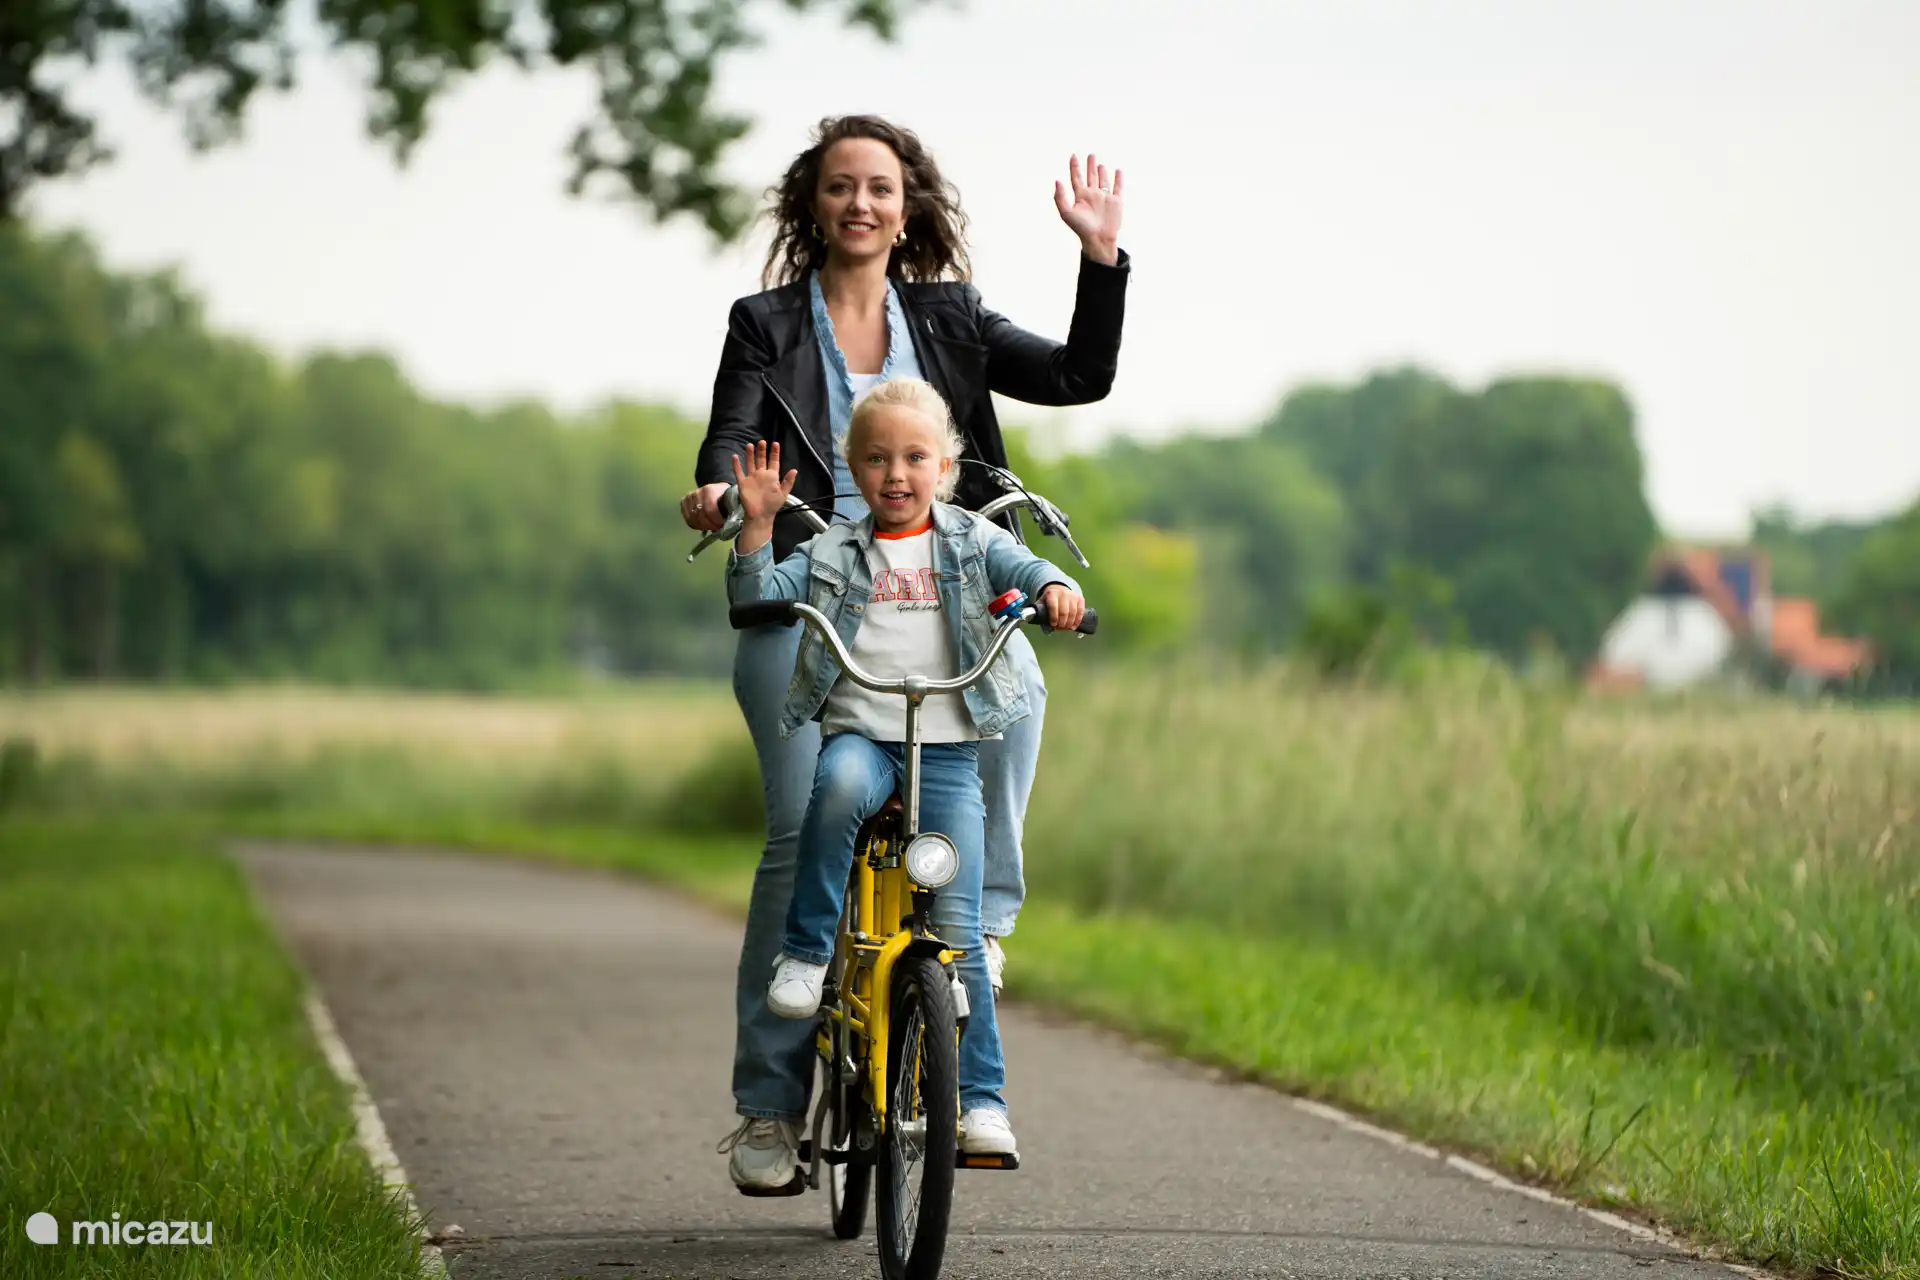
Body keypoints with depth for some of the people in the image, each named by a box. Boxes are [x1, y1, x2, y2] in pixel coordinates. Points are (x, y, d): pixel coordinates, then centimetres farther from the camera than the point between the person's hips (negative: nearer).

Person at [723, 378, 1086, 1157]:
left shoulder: (971, 542, 12)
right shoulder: (833, 552, 11)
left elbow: (1023, 569, -3)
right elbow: (758, 596, 3)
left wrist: (1054, 590, -25)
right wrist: (757, 523, -11)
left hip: (948, 751, 0)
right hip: (859, 734, 0)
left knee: (956, 925, -8)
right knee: (841, 781, -39)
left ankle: (981, 1099, -1)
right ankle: (806, 951, -24)